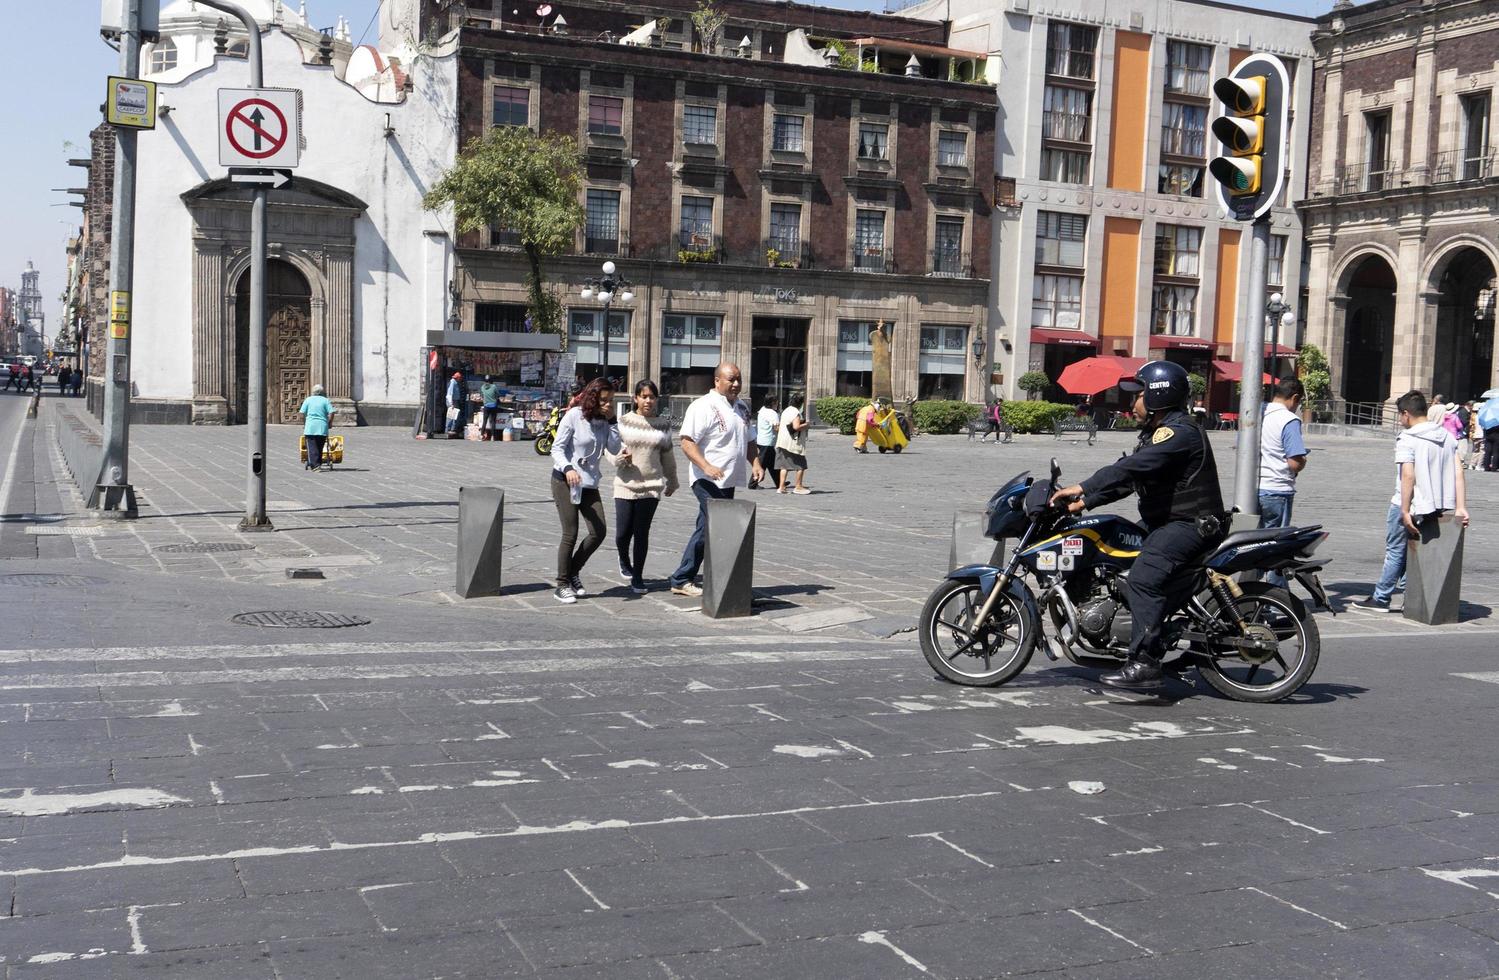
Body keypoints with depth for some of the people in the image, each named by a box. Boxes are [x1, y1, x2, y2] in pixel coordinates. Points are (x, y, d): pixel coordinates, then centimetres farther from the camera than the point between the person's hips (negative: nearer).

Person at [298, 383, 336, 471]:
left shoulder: (308, 400, 7)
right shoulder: (325, 400, 7)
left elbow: (302, 413, 2)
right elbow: (331, 413, -3)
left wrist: (303, 424, 13)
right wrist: (328, 423, 9)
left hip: (310, 427, -1)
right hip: (322, 427, 1)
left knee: (312, 447, -4)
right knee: (320, 447, 11)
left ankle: (315, 465, -16)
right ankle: (318, 464, 15)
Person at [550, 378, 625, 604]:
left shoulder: (604, 421, 6)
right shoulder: (574, 416, -10)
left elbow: (615, 449, -2)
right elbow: (557, 448, -11)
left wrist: (611, 421, -8)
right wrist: (567, 468, -27)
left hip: (589, 484, 6)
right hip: (565, 481, -6)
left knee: (599, 531, -2)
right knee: (570, 534, -7)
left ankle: (573, 572, 19)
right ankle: (562, 585, 5)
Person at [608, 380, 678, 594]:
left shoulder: (662, 426, 7)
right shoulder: (624, 422, 0)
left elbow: (668, 457, 17)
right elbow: (610, 449, 3)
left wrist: (672, 482, 25)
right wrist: (620, 458, -18)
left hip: (651, 486, 1)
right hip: (626, 485, -1)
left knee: (642, 533, 0)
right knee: (623, 533, -3)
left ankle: (637, 577, 12)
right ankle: (624, 561, 30)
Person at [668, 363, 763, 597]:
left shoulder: (742, 408, 16)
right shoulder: (704, 407, -11)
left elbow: (748, 441, 27)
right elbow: (687, 443, -17)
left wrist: (755, 463, 8)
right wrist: (706, 467, -29)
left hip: (729, 481, 9)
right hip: (708, 481, -9)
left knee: (706, 530, 11)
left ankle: (682, 580, 17)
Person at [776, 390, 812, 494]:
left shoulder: (785, 411, 14)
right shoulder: (796, 412, -14)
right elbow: (796, 426, -24)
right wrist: (807, 424, -8)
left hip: (782, 442, 8)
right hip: (794, 443, -8)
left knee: (784, 465, 8)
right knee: (801, 465, 3)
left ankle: (781, 487, 4)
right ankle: (798, 487, 5)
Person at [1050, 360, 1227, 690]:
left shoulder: (1179, 431, -16)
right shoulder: (1158, 432, 18)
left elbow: (1133, 467, -28)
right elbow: (1128, 476, 16)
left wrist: (1083, 488, -30)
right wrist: (1086, 501, 6)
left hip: (1192, 524, -11)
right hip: (1164, 521, 11)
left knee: (1143, 578, -28)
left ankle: (1145, 664, -31)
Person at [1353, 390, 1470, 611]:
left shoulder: (1407, 440, -12)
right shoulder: (1447, 436, 9)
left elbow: (1408, 477, -21)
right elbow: (1458, 472, 3)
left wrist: (1405, 512, -21)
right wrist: (1460, 508, 1)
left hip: (1410, 505, -6)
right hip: (1439, 508, 6)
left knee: (1395, 551, 5)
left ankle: (1381, 598, 12)